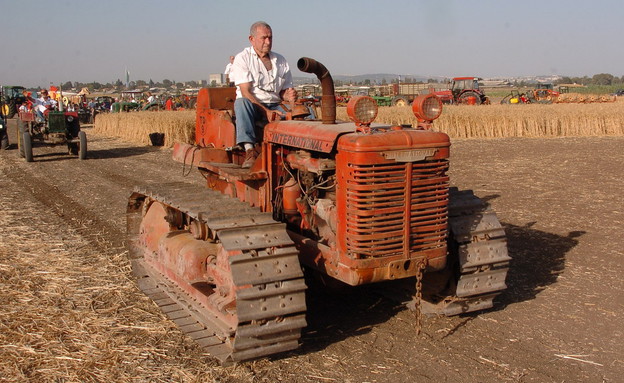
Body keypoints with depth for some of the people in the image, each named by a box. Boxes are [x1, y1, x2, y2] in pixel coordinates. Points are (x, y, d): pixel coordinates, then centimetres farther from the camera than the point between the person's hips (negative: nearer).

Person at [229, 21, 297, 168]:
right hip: (252, 106, -3)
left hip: (275, 106, 3)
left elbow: (284, 91, 17)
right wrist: (265, 111, -24)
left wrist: (289, 96, -10)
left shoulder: (280, 61, 16)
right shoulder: (242, 58, 0)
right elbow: (245, 92, -11)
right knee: (241, 102, -39)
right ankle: (250, 150, -47)